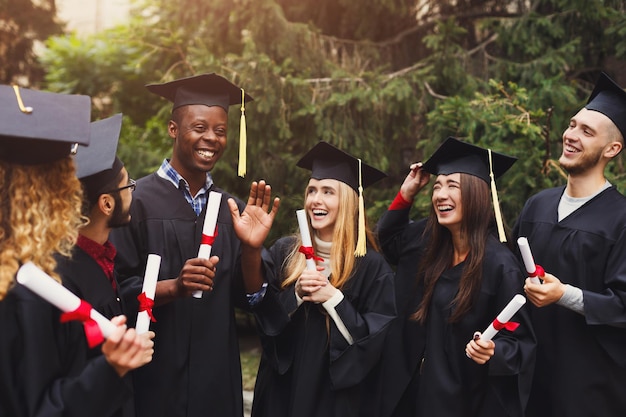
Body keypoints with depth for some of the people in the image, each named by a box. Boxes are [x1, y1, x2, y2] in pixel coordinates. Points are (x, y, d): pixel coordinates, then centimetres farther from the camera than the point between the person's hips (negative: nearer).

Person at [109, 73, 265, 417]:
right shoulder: (137, 200, -9)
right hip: (154, 376, -4)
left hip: (219, 374, 5)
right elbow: (118, 290, -10)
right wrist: (174, 287, -24)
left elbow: (246, 298, 2)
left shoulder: (232, 209, 6)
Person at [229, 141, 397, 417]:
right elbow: (263, 316, -6)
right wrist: (296, 293, -21)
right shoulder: (283, 252, 0)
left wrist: (331, 296, -20)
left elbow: (375, 342, -13)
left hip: (335, 394, -2)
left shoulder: (371, 266, -8)